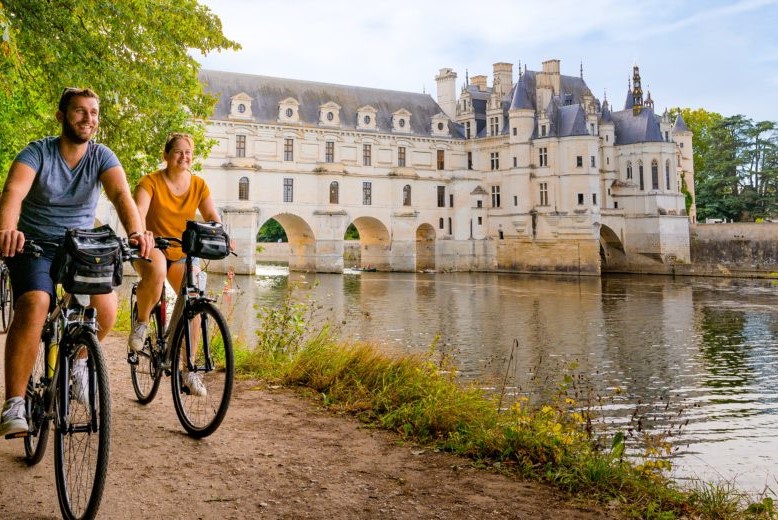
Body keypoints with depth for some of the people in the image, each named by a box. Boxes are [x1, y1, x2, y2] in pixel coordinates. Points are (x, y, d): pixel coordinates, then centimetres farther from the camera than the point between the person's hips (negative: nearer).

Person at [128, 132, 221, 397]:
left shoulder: (199, 185, 0)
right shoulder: (151, 182, -12)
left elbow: (212, 215, -7)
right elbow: (139, 211, -27)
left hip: (183, 252, 4)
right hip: (152, 248, -4)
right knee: (156, 272, -39)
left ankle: (189, 369, -6)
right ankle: (141, 323, -10)